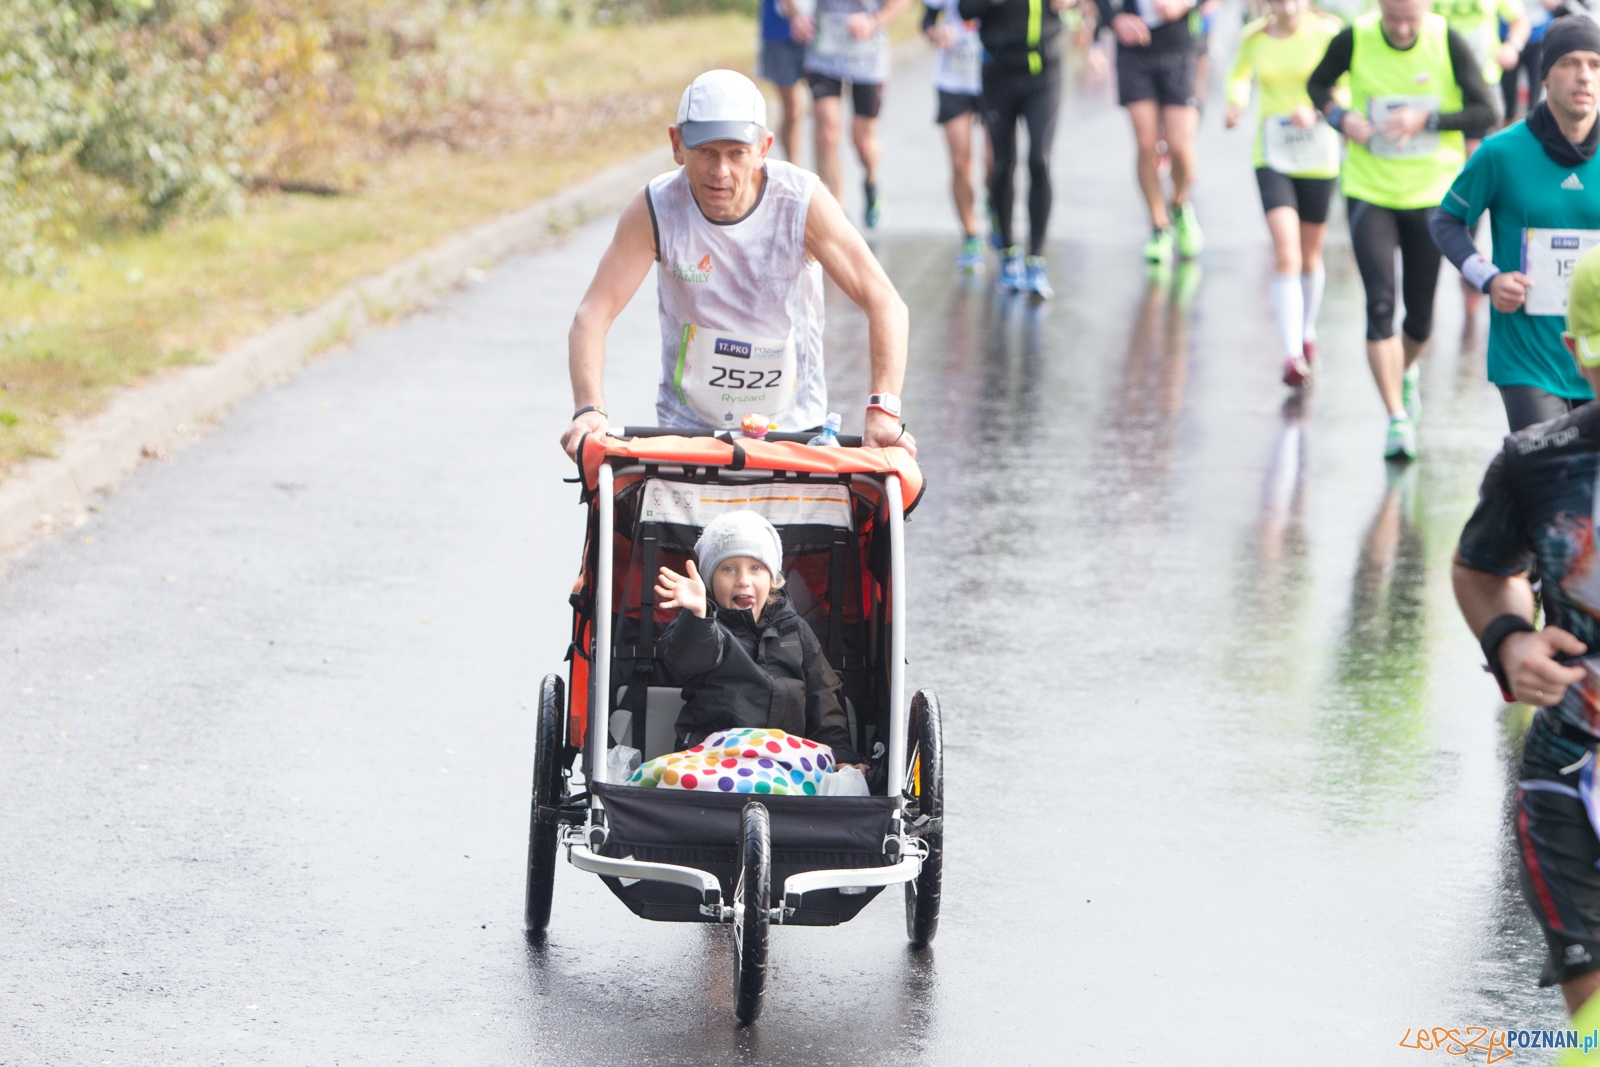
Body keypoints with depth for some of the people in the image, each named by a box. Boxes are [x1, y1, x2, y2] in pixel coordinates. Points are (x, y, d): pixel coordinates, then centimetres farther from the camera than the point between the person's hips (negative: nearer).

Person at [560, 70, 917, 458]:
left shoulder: (802, 201, -16)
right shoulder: (656, 209, -14)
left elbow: (885, 303, -19)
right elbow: (593, 313, -18)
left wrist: (883, 411, -34)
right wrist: (590, 409, -36)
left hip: (793, 427, 0)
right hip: (686, 427, 0)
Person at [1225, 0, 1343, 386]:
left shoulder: (1327, 33, -10)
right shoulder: (1253, 38, -1)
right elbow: (1240, 74, 19)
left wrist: (1316, 111, -27)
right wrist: (1236, 100, -2)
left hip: (1318, 156, 0)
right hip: (1272, 156, 0)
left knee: (1310, 255, 14)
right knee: (1286, 254, -16)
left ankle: (1307, 332, 41)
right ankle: (1292, 353, -19)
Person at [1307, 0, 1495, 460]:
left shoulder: (1449, 43, -11)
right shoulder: (1354, 39, -9)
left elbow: (1485, 115, -11)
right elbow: (1317, 84, 9)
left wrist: (1427, 120, -24)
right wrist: (1339, 116, -12)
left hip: (1432, 194, 1)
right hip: (1369, 192, -1)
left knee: (1421, 314, 10)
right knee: (1380, 305, -13)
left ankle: (1405, 373, 43)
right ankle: (1397, 419, -10)